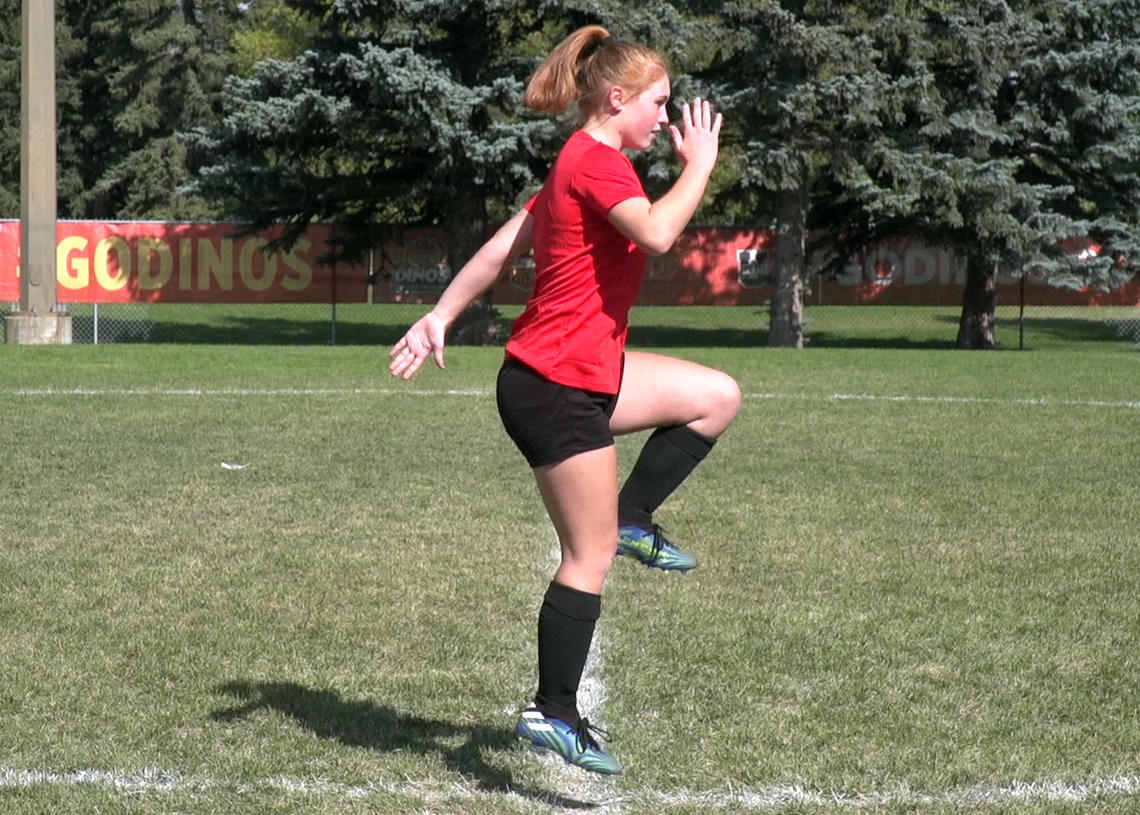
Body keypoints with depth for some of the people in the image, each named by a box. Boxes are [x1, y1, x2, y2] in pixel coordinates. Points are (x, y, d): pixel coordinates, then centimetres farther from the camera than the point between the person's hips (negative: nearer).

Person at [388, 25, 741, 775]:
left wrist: (439, 318, 15)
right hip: (559, 388, -10)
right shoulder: (596, 161, -15)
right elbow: (656, 233, -32)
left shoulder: (581, 165, 16)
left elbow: (499, 249, 16)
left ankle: (631, 517, 13)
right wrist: (699, 163, -18)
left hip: (585, 372, 10)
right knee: (591, 557, -4)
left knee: (717, 395, 12)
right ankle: (555, 714, 3)